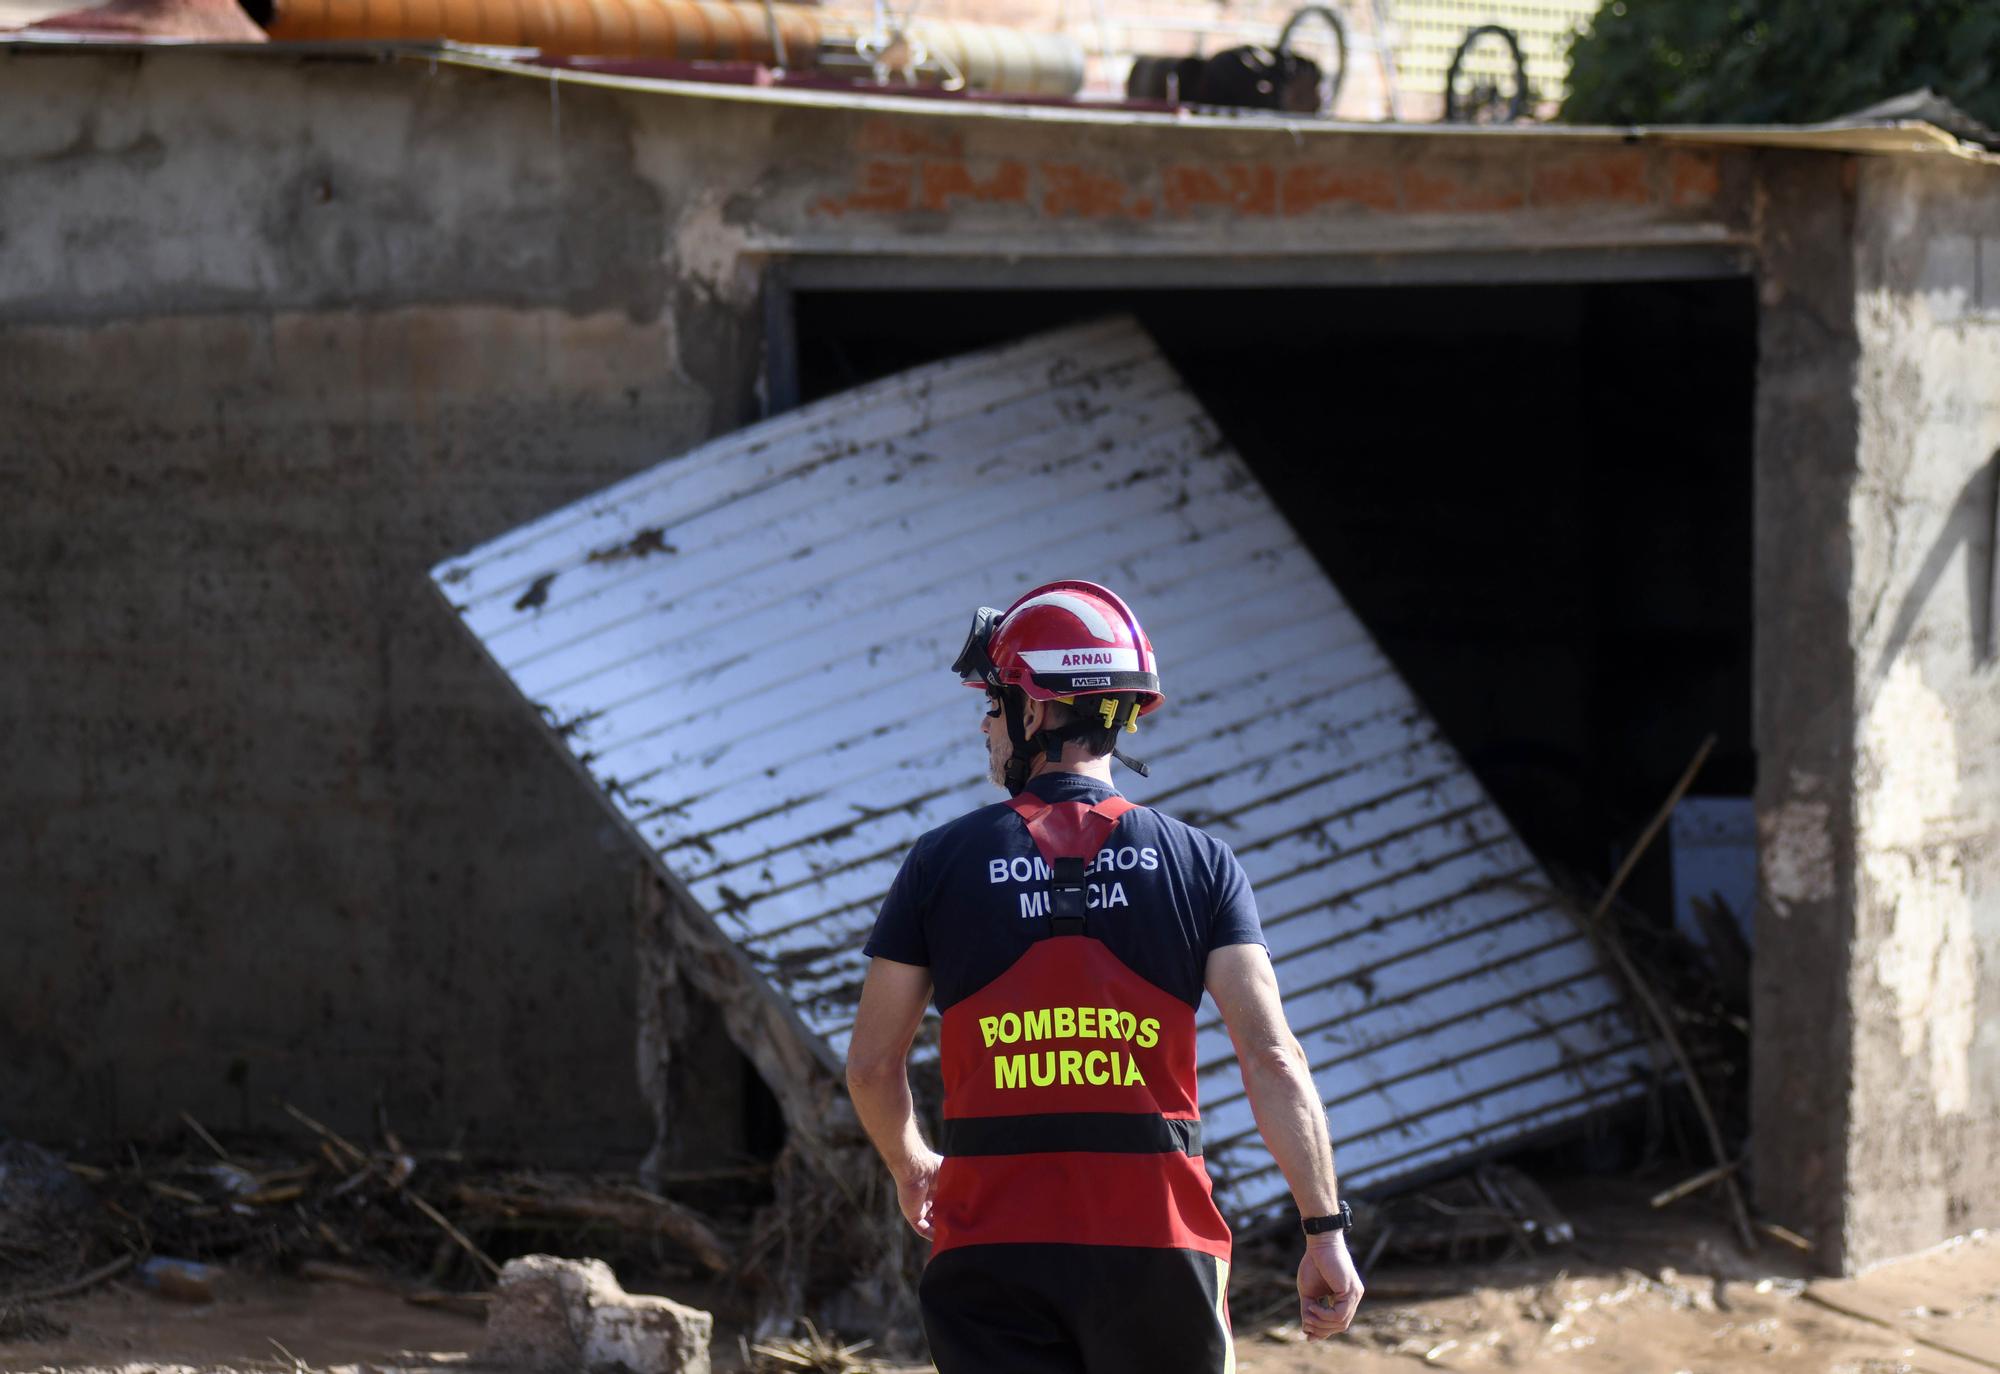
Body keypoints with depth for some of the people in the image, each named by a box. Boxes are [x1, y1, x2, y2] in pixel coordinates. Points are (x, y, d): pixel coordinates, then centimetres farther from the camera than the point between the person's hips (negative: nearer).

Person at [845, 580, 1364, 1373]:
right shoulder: (1198, 864, 3)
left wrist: (910, 1167, 27)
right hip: (1156, 1240, 0)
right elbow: (1271, 1056, -5)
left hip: (994, 1237, 0)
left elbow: (872, 1066, 7)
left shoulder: (944, 861, 2)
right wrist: (1325, 1230, -2)